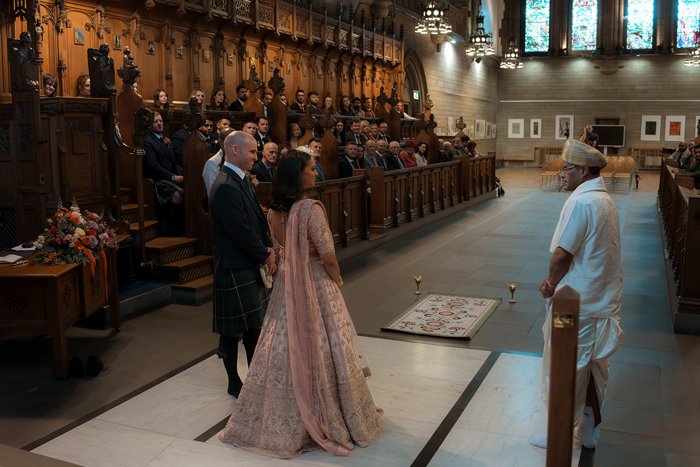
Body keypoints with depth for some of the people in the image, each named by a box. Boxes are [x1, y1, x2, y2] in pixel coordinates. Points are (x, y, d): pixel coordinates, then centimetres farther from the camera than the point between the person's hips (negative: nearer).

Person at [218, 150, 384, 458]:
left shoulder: (273, 211, 0)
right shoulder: (311, 209, -21)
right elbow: (328, 257, -19)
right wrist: (337, 282, -2)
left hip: (285, 286, 6)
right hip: (315, 285, -6)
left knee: (284, 349, 15)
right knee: (320, 351, 6)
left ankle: (281, 422, 29)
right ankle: (331, 420, 22)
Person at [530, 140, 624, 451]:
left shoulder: (580, 203, -21)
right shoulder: (606, 201, 11)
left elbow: (561, 254, -21)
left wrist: (552, 285, -3)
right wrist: (554, 282, 5)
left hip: (576, 304, -9)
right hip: (602, 301, 9)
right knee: (594, 367, 18)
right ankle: (587, 431, 31)